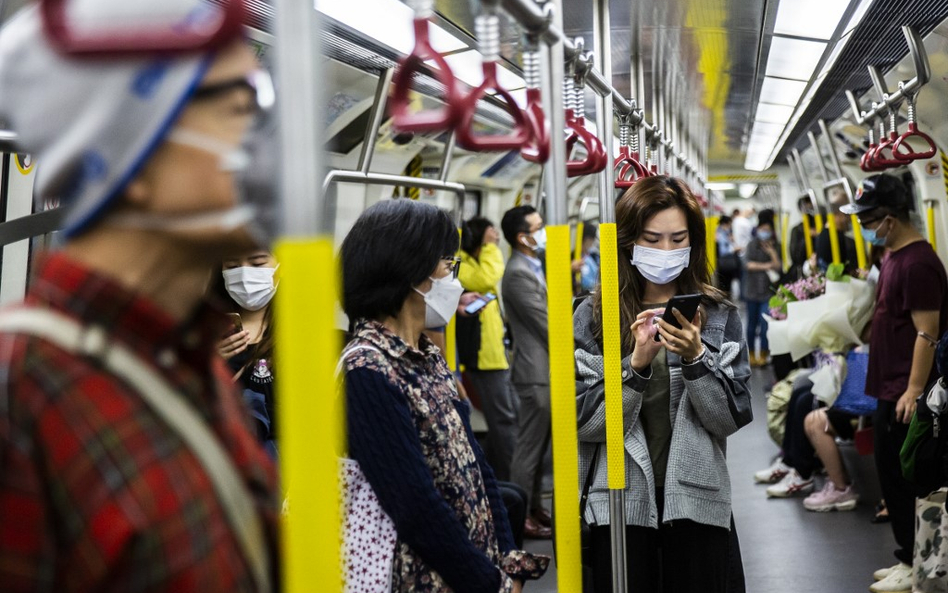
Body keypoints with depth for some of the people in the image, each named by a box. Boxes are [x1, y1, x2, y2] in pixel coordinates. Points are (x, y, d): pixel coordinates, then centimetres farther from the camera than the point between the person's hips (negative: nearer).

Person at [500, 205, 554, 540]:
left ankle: (535, 506, 26)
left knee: (540, 443, 16)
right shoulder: (518, 274, -18)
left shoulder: (534, 268, 14)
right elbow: (545, 323, -17)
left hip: (545, 367, 10)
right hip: (535, 370, -10)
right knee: (530, 445, -2)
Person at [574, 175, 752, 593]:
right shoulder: (594, 316, 0)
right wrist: (636, 365, -18)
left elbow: (732, 418, -4)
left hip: (696, 502, 1)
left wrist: (695, 359, -18)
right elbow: (585, 423, -6)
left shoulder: (719, 315, 3)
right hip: (620, 505, -1)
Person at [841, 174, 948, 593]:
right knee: (893, 477, 15)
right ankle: (908, 559, 24)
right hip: (889, 390, 10)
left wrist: (914, 391, -25)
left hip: (905, 395, -10)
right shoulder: (893, 257, 13)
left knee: (903, 480, -3)